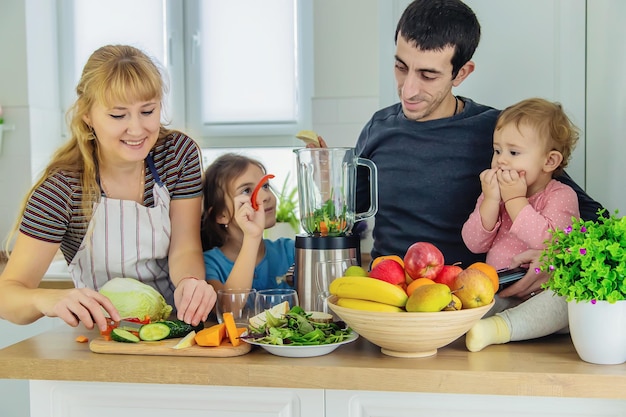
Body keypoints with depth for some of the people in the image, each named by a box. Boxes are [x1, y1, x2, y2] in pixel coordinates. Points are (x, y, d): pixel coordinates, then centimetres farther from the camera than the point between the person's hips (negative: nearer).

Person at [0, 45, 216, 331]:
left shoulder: (180, 153, -6)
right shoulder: (62, 188, -15)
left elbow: (184, 248, -9)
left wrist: (190, 281, -33)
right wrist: (48, 300, -42)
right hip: (101, 339, -2)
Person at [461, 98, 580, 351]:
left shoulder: (562, 196, -3)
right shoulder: (494, 192, 11)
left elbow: (549, 242, -22)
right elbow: (474, 244, 1)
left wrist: (515, 199, -17)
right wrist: (491, 200, -11)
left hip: (544, 291, -4)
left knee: (569, 299, -35)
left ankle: (498, 327, -45)